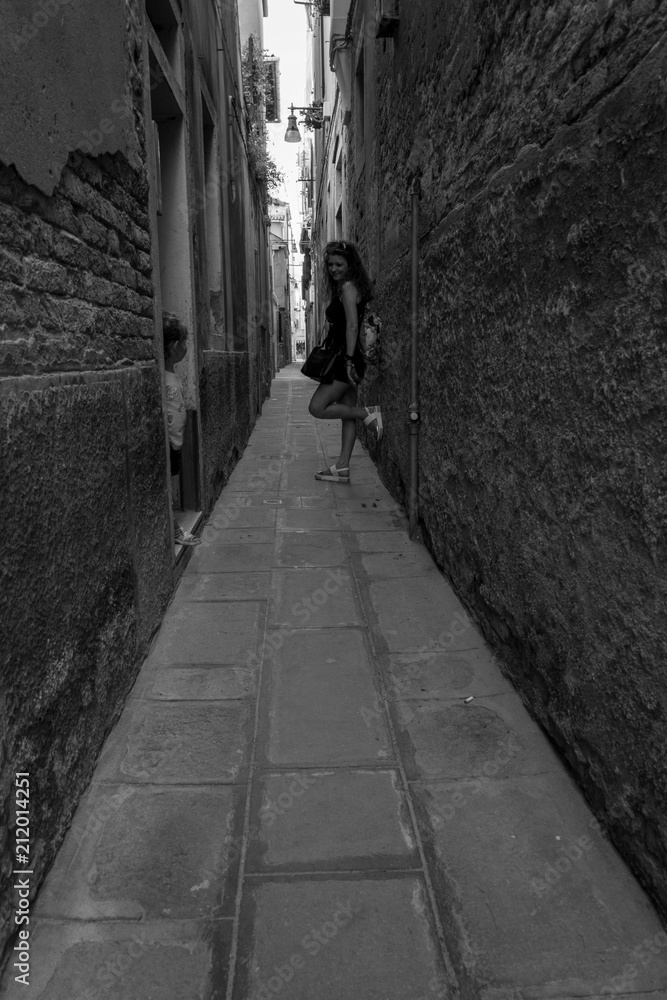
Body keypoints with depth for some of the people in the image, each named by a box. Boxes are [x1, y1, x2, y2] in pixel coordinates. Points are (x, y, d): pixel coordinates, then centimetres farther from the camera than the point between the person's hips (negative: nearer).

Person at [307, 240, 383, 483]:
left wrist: (349, 360, -24)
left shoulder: (348, 286, -11)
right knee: (346, 413, 8)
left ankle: (369, 414, -4)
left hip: (347, 358, -10)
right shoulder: (343, 287, 19)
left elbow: (352, 326, -20)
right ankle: (342, 468, 12)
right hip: (344, 359, 10)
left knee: (317, 408, -9)